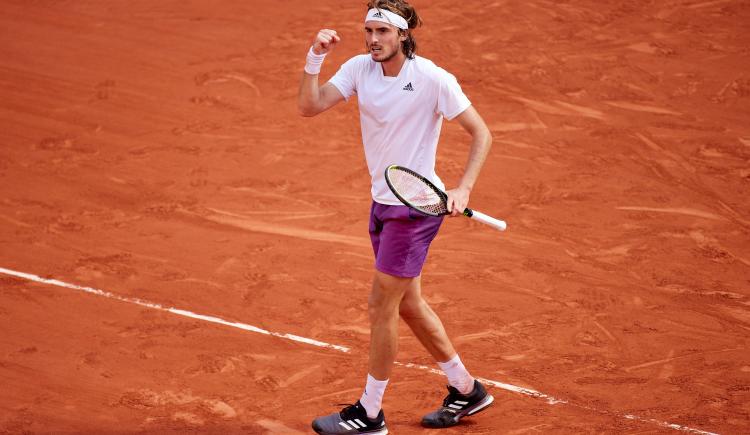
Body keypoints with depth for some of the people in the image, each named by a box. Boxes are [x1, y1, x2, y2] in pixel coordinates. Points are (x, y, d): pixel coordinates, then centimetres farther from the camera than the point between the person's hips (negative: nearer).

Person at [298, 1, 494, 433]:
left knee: (382, 306, -3)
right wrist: (315, 58, -24)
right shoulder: (359, 68, -1)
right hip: (383, 203, 7)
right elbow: (310, 106, -10)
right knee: (409, 305, 17)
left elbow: (481, 133, -12)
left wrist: (463, 189, -22)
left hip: (416, 206, -7)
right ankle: (466, 390, 33)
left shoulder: (433, 79, -17)